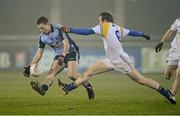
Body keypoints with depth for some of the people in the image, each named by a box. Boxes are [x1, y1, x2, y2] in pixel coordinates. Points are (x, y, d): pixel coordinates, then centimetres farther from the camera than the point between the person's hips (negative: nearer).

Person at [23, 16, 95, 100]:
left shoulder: (58, 29, -20)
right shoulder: (42, 38, -1)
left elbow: (66, 44, -27)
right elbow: (39, 54, 5)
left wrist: (63, 56, -42)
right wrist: (30, 66, -3)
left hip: (71, 51, -6)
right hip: (59, 55, 6)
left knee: (71, 74, -25)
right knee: (52, 72, -18)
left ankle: (88, 87, -5)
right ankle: (43, 89, -40)